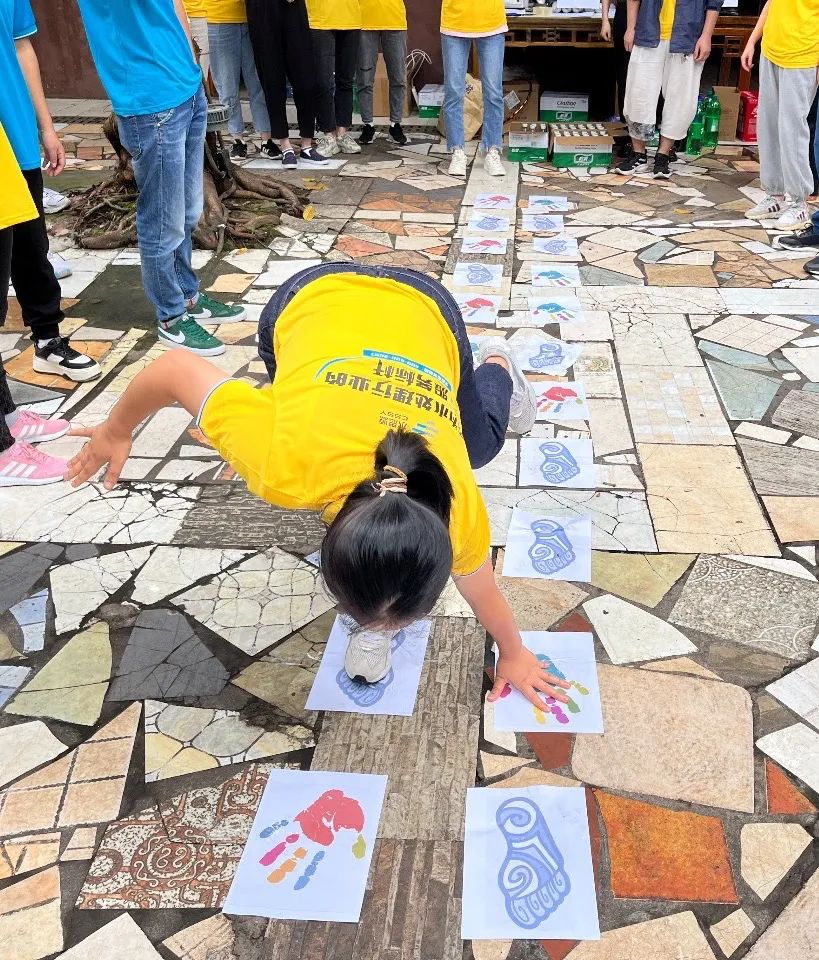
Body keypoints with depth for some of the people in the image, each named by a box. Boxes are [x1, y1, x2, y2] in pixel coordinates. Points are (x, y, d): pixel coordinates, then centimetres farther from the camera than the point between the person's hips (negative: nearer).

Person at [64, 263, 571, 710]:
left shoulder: (457, 507, -35)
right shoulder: (286, 465, -41)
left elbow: (481, 585, -10)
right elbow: (175, 368, -28)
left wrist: (514, 652, 9)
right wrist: (117, 431, -8)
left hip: (424, 310, 1)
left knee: (480, 445, 26)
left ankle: (497, 366, 53)